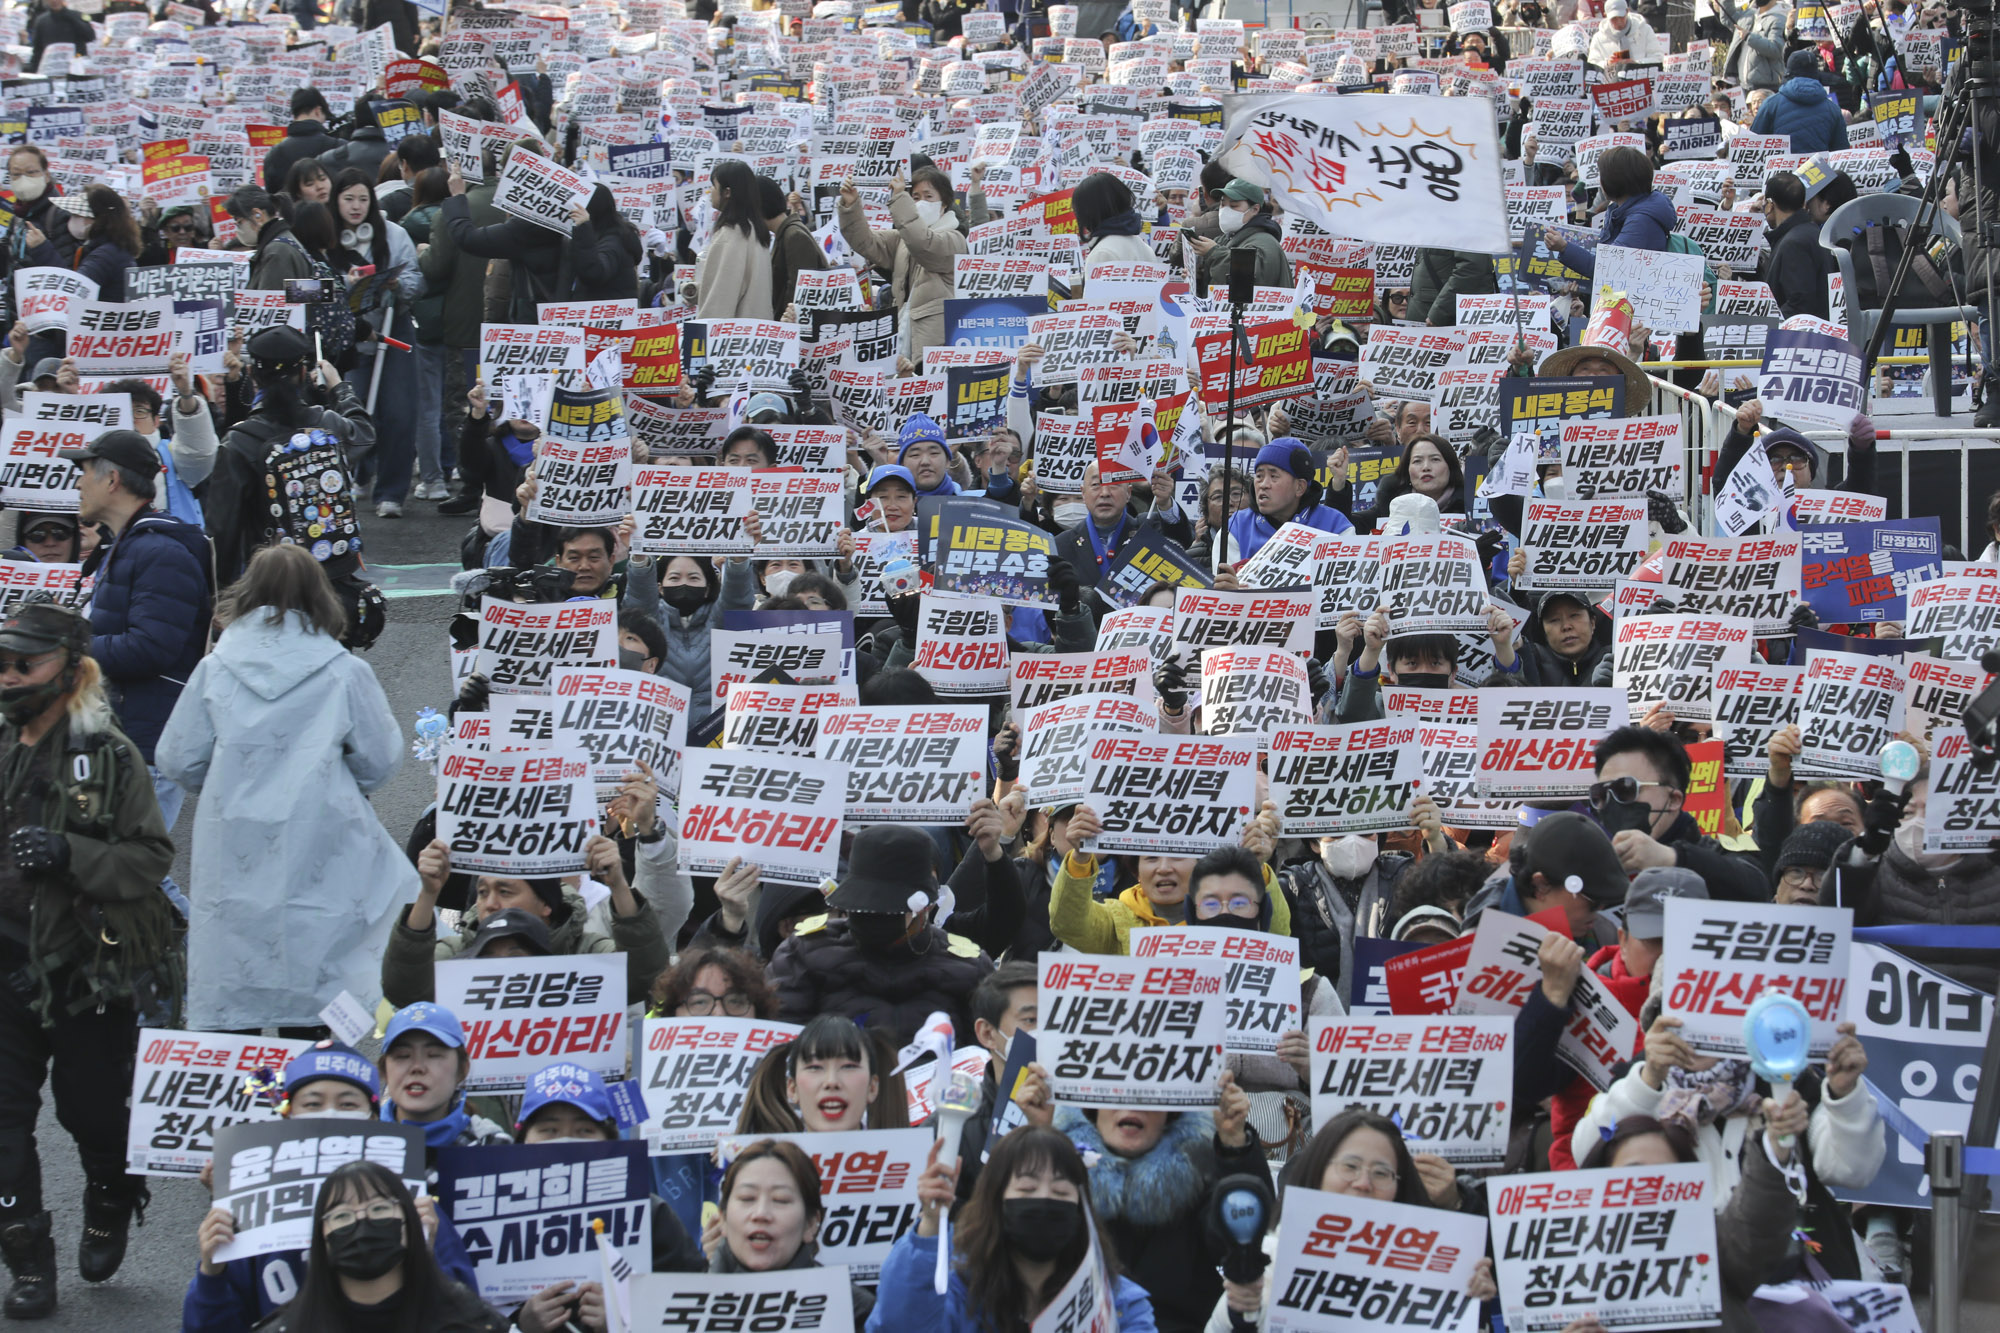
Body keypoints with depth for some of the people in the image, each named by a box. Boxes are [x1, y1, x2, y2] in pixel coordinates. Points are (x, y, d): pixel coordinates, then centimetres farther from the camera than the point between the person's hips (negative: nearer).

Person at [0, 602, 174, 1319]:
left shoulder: (110, 757, -8)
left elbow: (151, 858, -12)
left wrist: (70, 856, -25)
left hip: (92, 970, -4)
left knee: (92, 1110, 9)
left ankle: (110, 1207, 40)